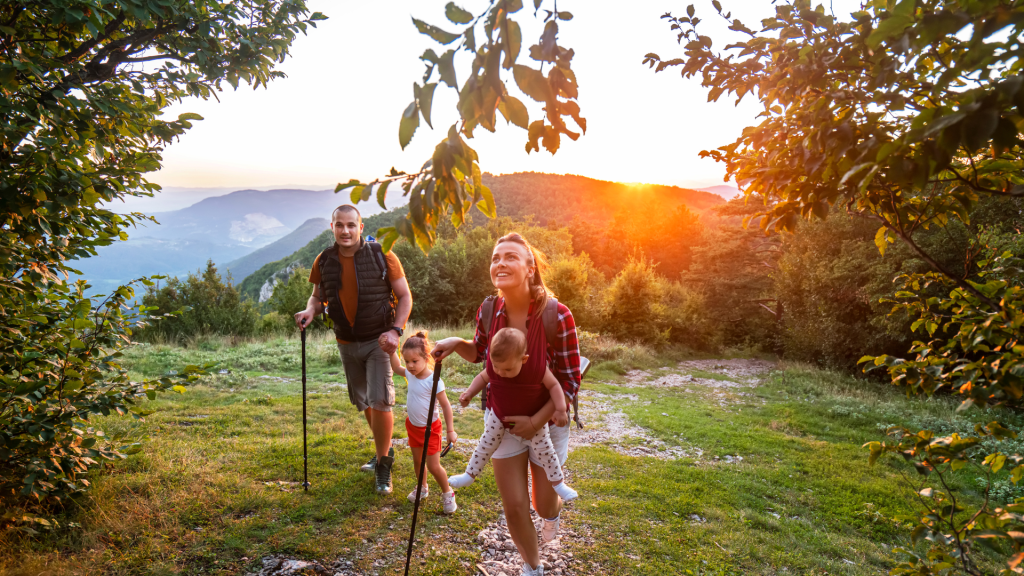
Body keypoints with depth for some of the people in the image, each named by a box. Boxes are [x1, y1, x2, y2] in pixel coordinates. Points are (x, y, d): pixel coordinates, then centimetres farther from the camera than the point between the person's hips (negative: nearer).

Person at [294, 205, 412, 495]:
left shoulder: (382, 256, -11)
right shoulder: (324, 261, 0)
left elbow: (405, 296, -6)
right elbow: (318, 296, 12)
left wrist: (395, 330, -19)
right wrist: (310, 311, -12)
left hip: (379, 340, -4)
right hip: (347, 343, 5)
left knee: (379, 400, -12)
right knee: (363, 401, 16)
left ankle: (383, 466, 4)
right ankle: (385, 449, 37)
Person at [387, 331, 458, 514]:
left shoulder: (433, 380, -27)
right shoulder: (410, 374, -7)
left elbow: (445, 405, -22)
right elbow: (396, 368, 14)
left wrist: (450, 430, -20)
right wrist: (391, 352, 0)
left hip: (430, 428, -7)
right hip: (413, 425, 7)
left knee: (434, 467, -1)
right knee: (417, 460, 21)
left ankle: (447, 493, 22)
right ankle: (422, 488, 43)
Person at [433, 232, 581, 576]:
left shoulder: (557, 315, -26)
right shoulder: (488, 312, -14)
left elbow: (570, 380, -16)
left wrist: (536, 421, -18)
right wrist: (456, 344, -12)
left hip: (547, 422, -2)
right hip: (502, 422, 2)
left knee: (544, 505, 16)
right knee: (514, 508, 8)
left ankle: (554, 510, 57)